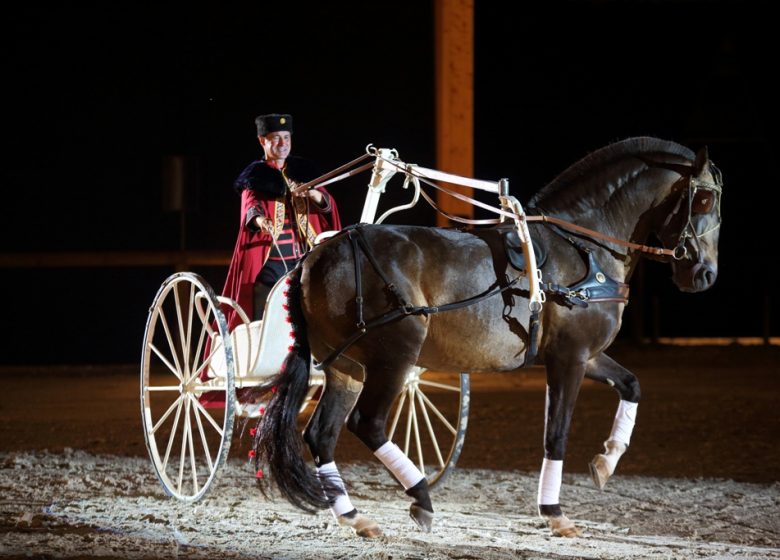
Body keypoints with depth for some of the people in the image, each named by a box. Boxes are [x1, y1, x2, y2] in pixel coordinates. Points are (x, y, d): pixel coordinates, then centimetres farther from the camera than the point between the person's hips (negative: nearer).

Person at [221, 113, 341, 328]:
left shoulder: (302, 170, 13)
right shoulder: (255, 176, 3)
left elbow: (328, 205, 2)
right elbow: (250, 205, -16)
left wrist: (313, 194, -21)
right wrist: (259, 220, -39)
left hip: (305, 258, 3)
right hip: (270, 261, -3)